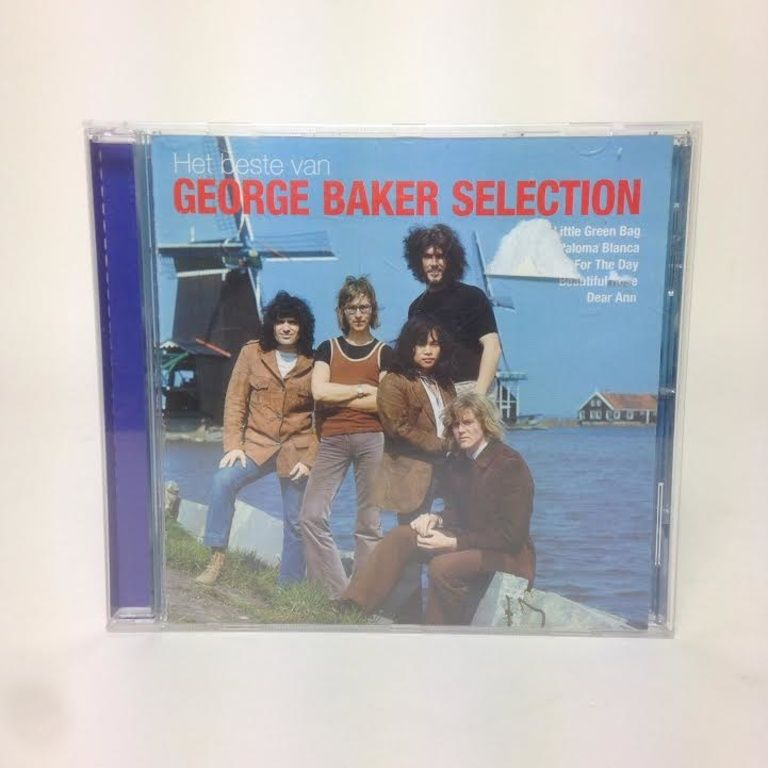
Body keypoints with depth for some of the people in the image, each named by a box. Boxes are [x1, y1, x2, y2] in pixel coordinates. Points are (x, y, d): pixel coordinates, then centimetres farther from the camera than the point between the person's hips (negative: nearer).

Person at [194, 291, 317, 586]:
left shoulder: (314, 363, -2)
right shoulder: (252, 353, 1)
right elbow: (235, 402, 1)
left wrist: (309, 459, -7)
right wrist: (233, 445, -9)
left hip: (297, 450, 0)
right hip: (257, 443, 1)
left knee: (296, 522, 6)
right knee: (223, 480, -25)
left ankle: (290, 584, 23)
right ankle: (216, 558, -12)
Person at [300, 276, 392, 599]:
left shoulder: (384, 353, 9)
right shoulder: (328, 348, 13)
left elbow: (383, 402, -5)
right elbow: (319, 391, -3)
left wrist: (336, 397, -5)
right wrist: (362, 389, -2)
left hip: (372, 439, -1)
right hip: (332, 441, 2)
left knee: (369, 522, 3)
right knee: (312, 516, -8)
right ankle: (336, 593, 3)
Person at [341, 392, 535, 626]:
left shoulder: (511, 464, -16)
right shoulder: (457, 462, 6)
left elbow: (511, 535, -19)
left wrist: (454, 542, -25)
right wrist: (435, 518, -10)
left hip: (507, 554, -7)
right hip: (467, 541, 7)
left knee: (442, 567, -34)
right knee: (400, 536, -10)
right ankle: (350, 611, -13)